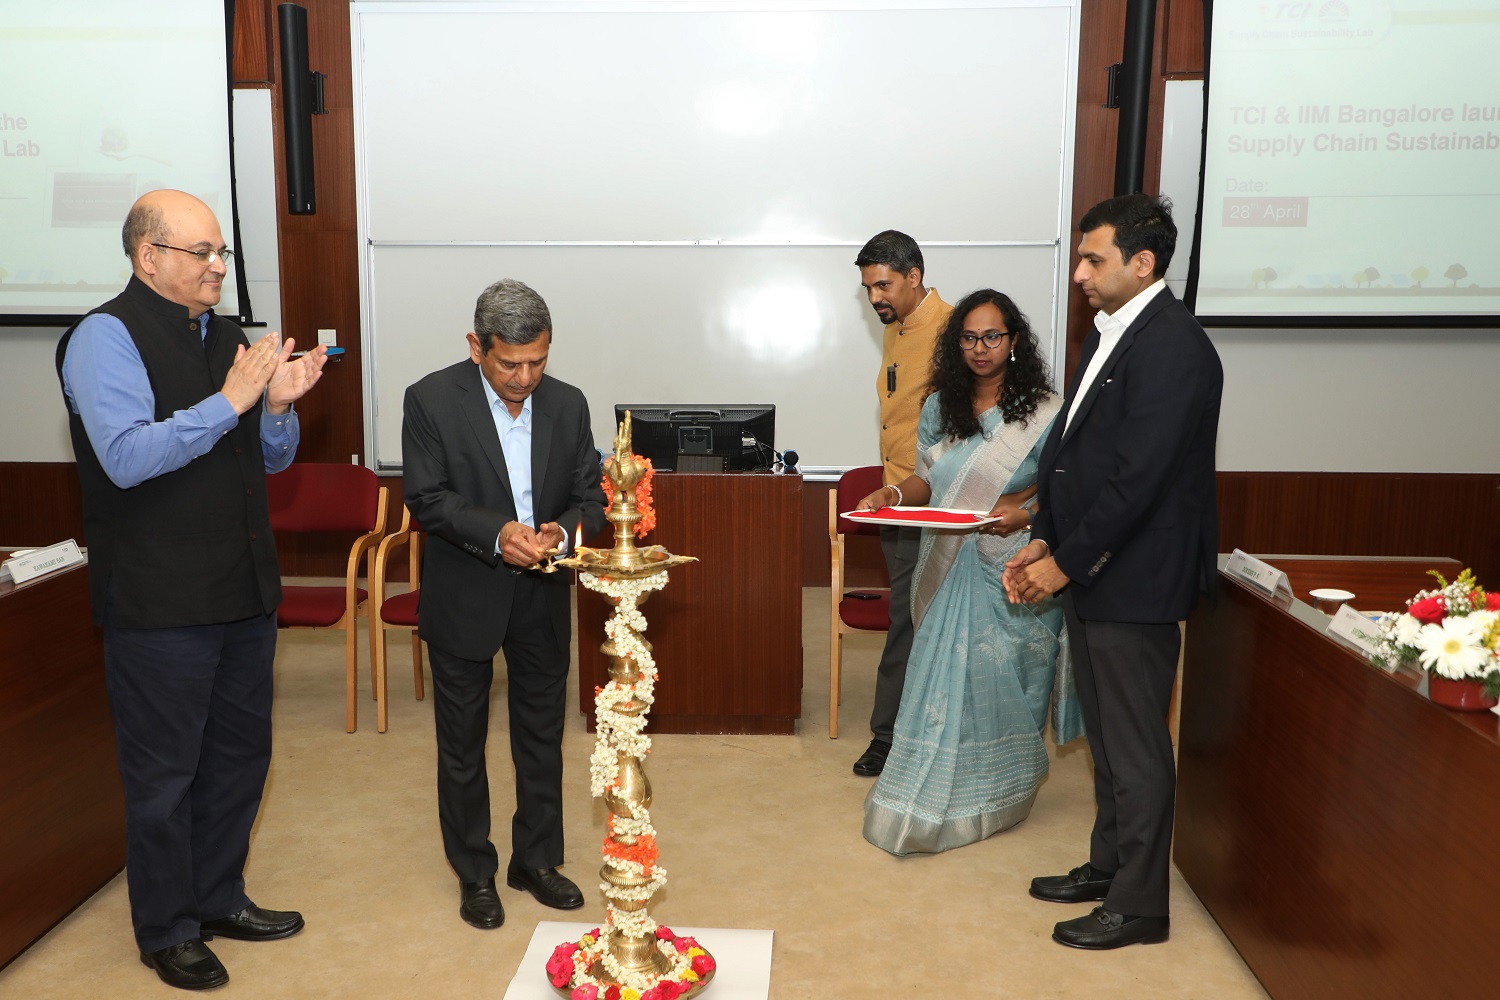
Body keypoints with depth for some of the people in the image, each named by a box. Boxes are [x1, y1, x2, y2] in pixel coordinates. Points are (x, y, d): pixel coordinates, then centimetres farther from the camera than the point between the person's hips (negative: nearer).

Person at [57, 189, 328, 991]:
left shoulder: (225, 338, 11)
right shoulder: (106, 337, -10)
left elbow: (271, 459, 15)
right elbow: (127, 456, -23)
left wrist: (279, 404, -5)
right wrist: (229, 401, -24)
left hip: (242, 592, 7)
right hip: (160, 602, -7)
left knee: (239, 753, 18)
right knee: (164, 772, 7)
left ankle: (218, 899, 37)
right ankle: (167, 932, 26)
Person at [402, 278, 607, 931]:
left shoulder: (567, 404, -1)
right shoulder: (431, 400, -12)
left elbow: (590, 494, 1)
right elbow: (427, 497, -15)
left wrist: (566, 528, -21)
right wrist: (497, 533, -29)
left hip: (541, 598, 3)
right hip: (464, 598, -3)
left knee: (542, 736, 14)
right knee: (462, 742, 11)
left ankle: (536, 860, 33)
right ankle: (474, 872, 30)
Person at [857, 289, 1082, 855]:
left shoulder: (1044, 412, -5)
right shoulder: (940, 407, 9)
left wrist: (1021, 514, -25)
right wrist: (894, 494, -8)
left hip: (1011, 573, -4)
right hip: (949, 569, 4)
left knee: (998, 683, 2)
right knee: (942, 677, 7)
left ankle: (991, 802, 21)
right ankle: (925, 802, 23)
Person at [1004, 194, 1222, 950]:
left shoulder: (1173, 348, -19)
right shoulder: (1110, 333, 11)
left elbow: (1137, 477, -23)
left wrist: (1065, 561, -15)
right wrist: (1044, 542, 6)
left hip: (1134, 582, -9)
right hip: (1092, 574, 9)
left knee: (1135, 747, 4)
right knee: (1106, 736, 21)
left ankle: (1138, 905, 20)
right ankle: (1108, 865, 37)